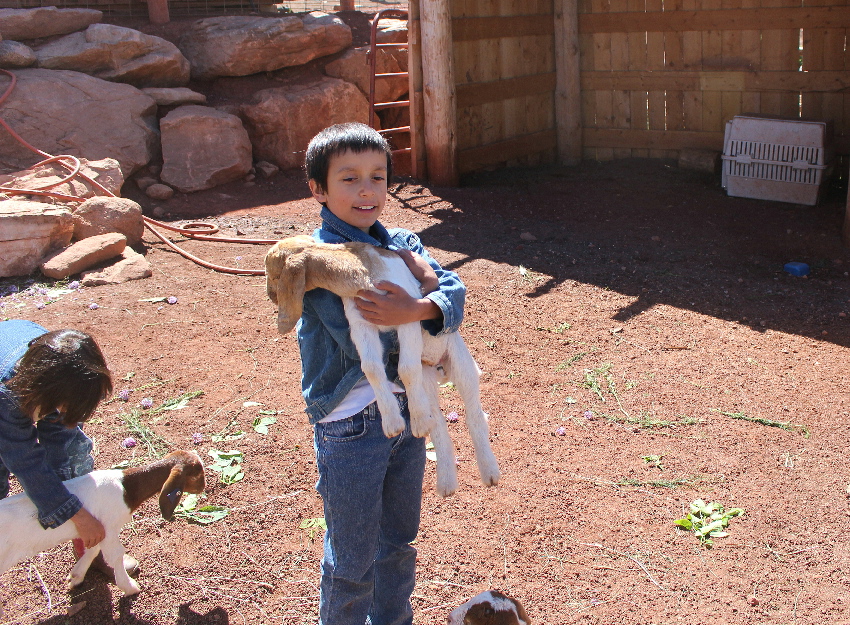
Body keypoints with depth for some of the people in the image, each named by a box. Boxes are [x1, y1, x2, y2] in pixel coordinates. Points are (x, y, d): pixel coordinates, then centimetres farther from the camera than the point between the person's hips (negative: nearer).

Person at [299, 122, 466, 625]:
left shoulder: (402, 243, 3)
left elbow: (455, 293, -12)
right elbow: (363, 343, -25)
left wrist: (413, 310, -32)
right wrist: (422, 285, -16)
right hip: (351, 426, -6)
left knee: (399, 545, 24)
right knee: (352, 560, 11)